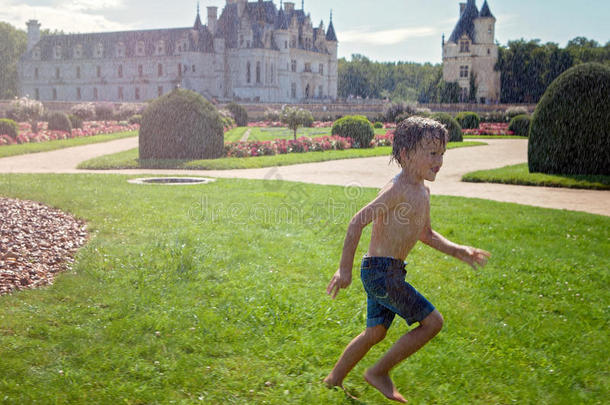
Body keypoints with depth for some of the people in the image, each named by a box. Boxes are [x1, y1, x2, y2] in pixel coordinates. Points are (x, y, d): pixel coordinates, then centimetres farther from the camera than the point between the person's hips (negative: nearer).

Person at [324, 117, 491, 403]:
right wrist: (345, 269, -20)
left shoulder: (423, 191, 11)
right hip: (381, 270, -10)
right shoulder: (398, 190, -19)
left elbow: (425, 234, 24)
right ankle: (379, 372, 5)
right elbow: (358, 222, -20)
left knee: (375, 332, 20)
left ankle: (335, 379, 35)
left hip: (391, 272, 10)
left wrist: (458, 251, 13)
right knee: (432, 322, -6)